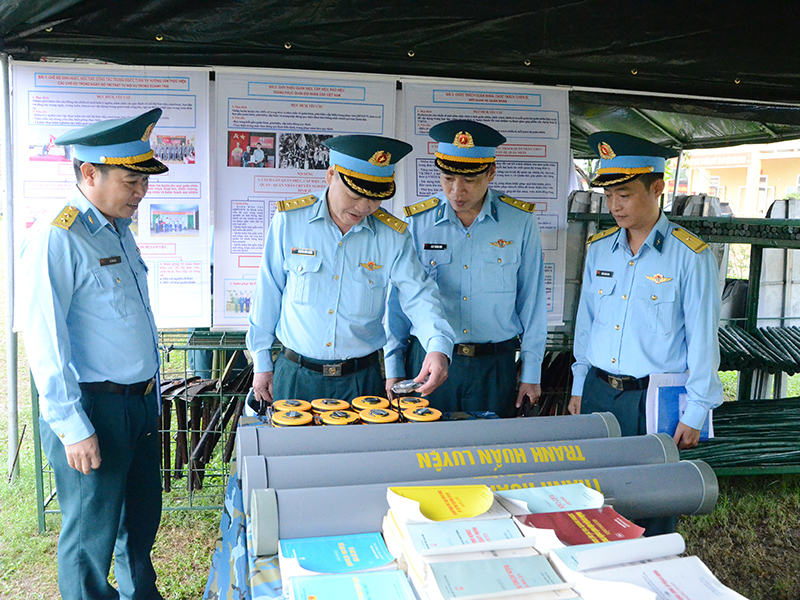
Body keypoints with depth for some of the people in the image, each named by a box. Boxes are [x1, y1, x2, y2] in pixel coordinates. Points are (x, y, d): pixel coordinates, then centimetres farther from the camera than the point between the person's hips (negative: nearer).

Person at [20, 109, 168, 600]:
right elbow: (45, 342, -19)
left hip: (141, 402, 9)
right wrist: (72, 427, -20)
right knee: (92, 535, 7)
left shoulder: (119, 231, 11)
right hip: (93, 409, -8)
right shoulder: (56, 238, -16)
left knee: (141, 520, 22)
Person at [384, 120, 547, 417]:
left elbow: (532, 301, 4)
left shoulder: (521, 221, -1)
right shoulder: (416, 222, -1)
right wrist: (394, 370, 4)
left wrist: (531, 373, 4)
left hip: (495, 367, 0)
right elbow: (398, 301, 5)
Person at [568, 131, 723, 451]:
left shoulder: (691, 256, -10)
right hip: (596, 391, 5)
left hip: (653, 399, -4)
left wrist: (694, 415, -9)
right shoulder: (598, 248, 6)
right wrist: (578, 387, 13)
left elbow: (703, 341, -8)